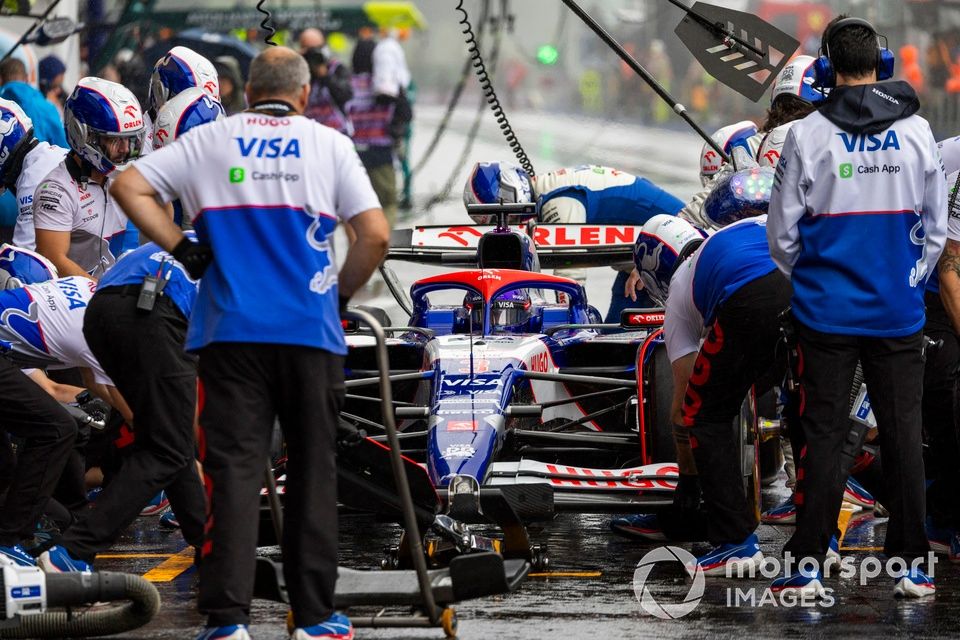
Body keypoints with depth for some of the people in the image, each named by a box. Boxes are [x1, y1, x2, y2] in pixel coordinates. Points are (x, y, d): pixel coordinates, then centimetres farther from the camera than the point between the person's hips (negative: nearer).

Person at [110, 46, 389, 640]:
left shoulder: (210, 140, 9)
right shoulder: (329, 144, 6)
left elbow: (129, 185, 3)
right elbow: (376, 235, -1)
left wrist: (180, 246, 6)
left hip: (231, 330, 0)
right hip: (311, 331, 0)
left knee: (234, 467, -2)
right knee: (314, 468, 8)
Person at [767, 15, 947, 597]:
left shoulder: (808, 136, -7)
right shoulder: (918, 134, -1)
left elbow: (782, 233, -1)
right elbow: (935, 230, 5)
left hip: (828, 310, -1)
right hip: (899, 312, 1)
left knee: (823, 435, 3)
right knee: (903, 433, 7)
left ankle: (808, 567, 4)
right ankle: (911, 566, 10)